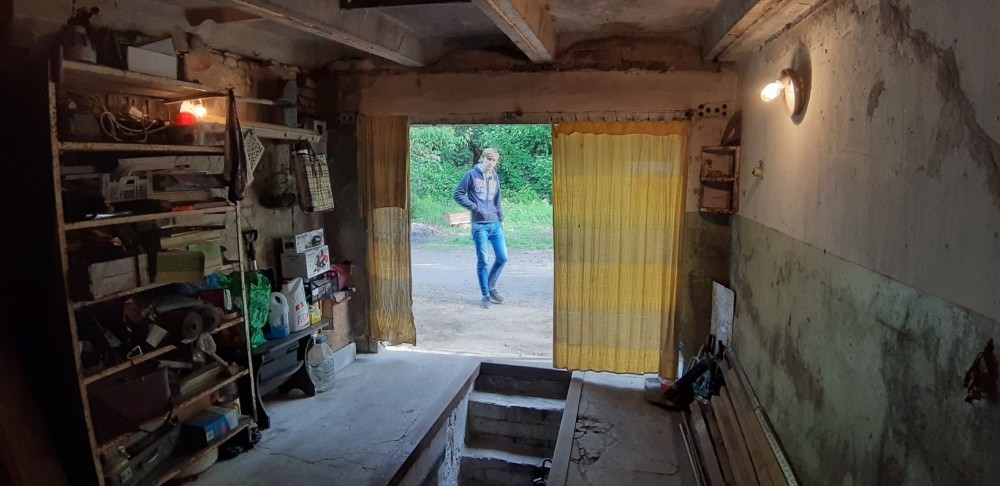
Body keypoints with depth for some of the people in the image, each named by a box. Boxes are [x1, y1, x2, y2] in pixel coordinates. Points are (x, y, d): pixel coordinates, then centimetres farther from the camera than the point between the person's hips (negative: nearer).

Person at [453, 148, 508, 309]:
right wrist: (475, 207, -10)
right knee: (482, 261, -2)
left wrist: (501, 219, 15)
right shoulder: (472, 175, -4)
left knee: (502, 258, 5)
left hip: (495, 224, 5)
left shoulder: (495, 177, 11)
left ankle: (491, 287, 24)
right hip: (480, 225, -5)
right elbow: (458, 194, -5)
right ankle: (486, 295, 9)